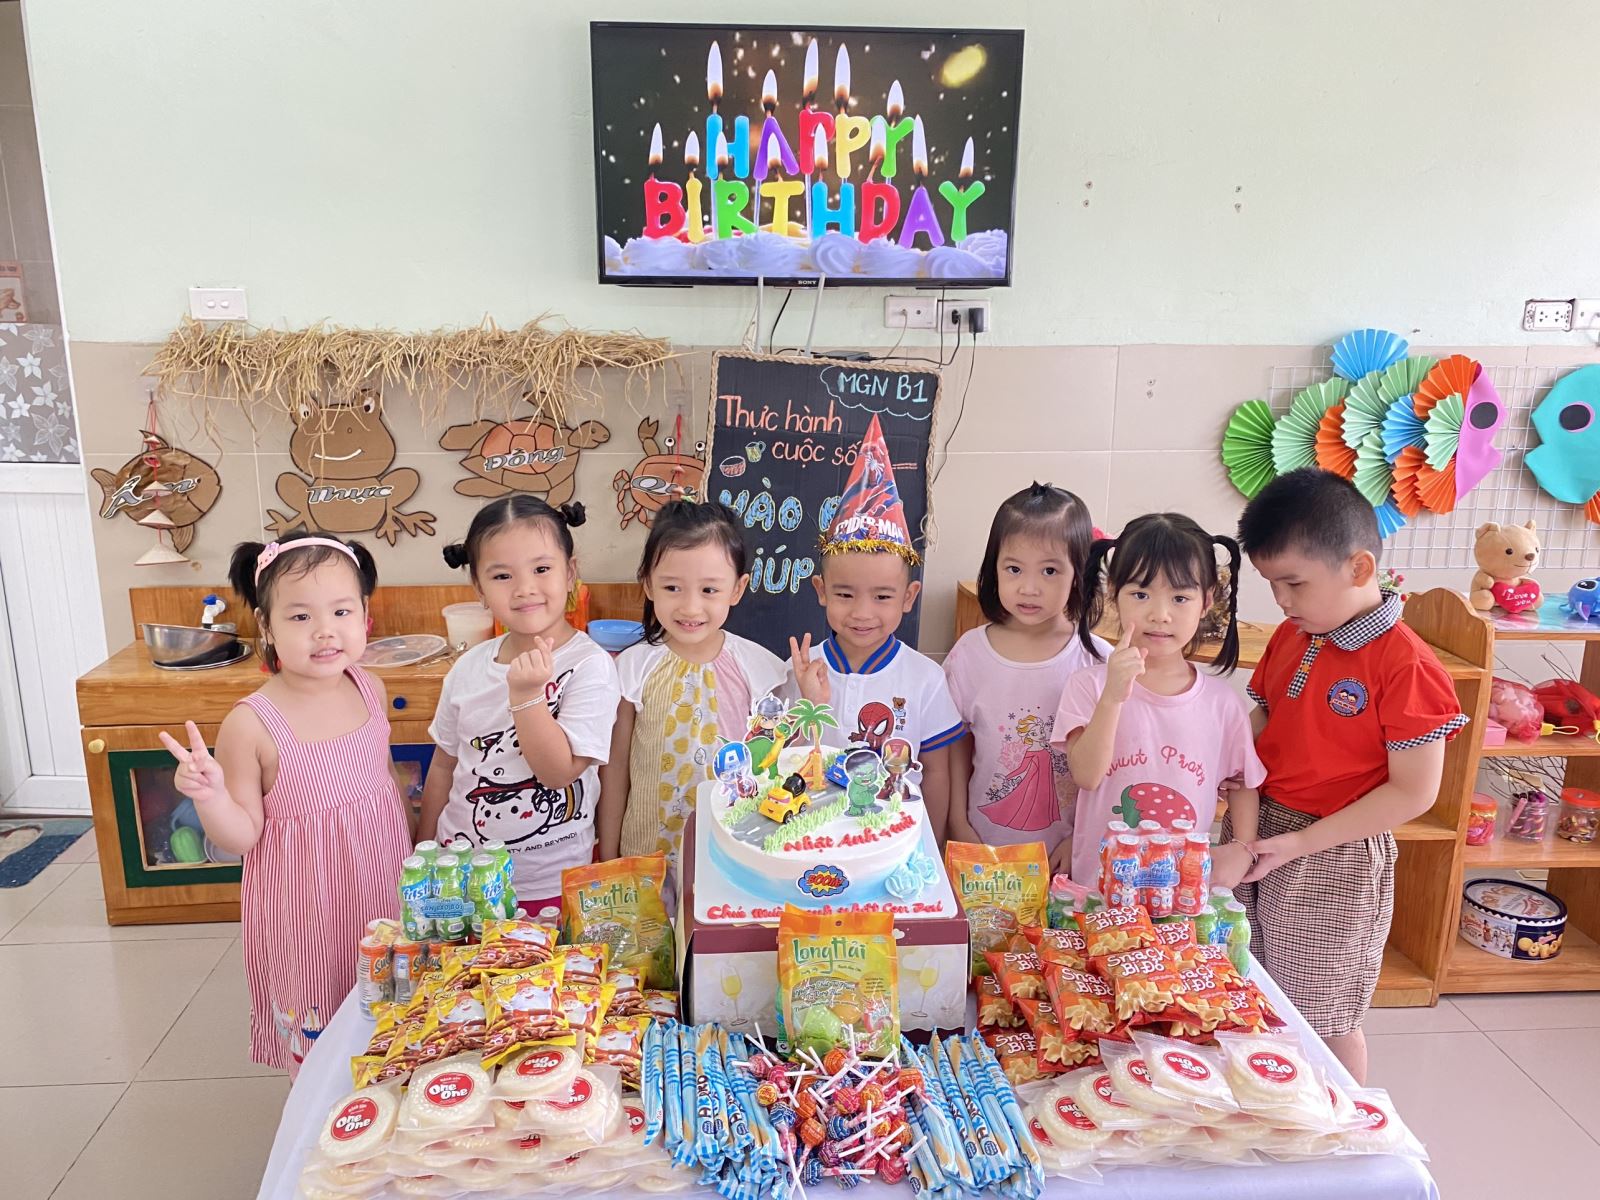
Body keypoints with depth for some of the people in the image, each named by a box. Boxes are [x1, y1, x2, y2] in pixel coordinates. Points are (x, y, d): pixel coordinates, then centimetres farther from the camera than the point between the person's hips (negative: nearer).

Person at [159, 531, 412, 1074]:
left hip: (381, 888, 4)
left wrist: (415, 852, 17)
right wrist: (209, 795, -30)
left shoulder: (370, 690, -5)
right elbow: (242, 836, -11)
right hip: (304, 911, -4)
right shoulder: (252, 724, -19)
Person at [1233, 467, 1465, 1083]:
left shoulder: (1405, 665, -18)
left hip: (1336, 863, -6)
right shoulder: (1287, 640, 3)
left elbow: (1412, 793, -18)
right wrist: (1244, 838, -10)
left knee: (1326, 1021, 11)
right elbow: (1250, 744, 3)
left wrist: (1297, 843, -18)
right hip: (1261, 843, 6)